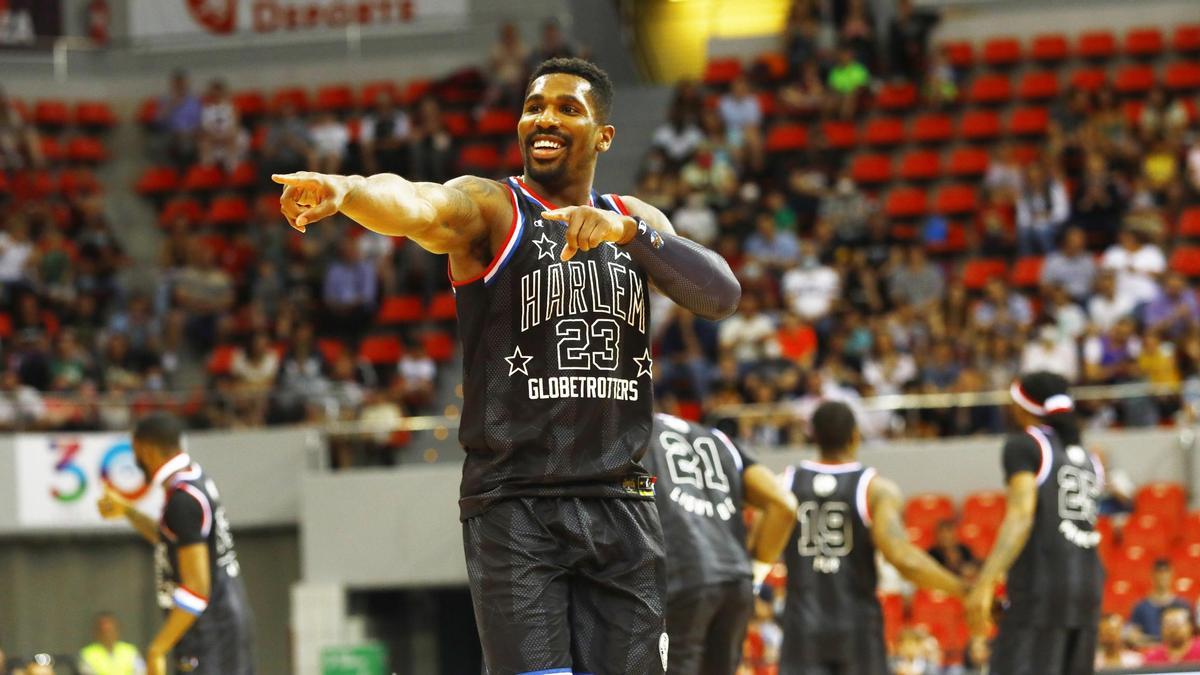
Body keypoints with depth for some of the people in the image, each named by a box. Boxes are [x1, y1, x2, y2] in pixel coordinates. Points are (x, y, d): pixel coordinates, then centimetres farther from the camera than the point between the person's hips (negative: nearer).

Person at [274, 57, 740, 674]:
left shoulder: (636, 222, 14)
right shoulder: (490, 210, -2)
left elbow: (722, 296, -2)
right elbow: (414, 207, -25)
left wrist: (628, 230, -18)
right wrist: (345, 189, -49)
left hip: (620, 505, 5)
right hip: (514, 507, -4)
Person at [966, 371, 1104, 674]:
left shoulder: (1024, 445, -1)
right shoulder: (1087, 457, 19)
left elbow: (1021, 516, -14)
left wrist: (985, 583, -23)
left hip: (1041, 582, -7)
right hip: (1088, 583, 7)